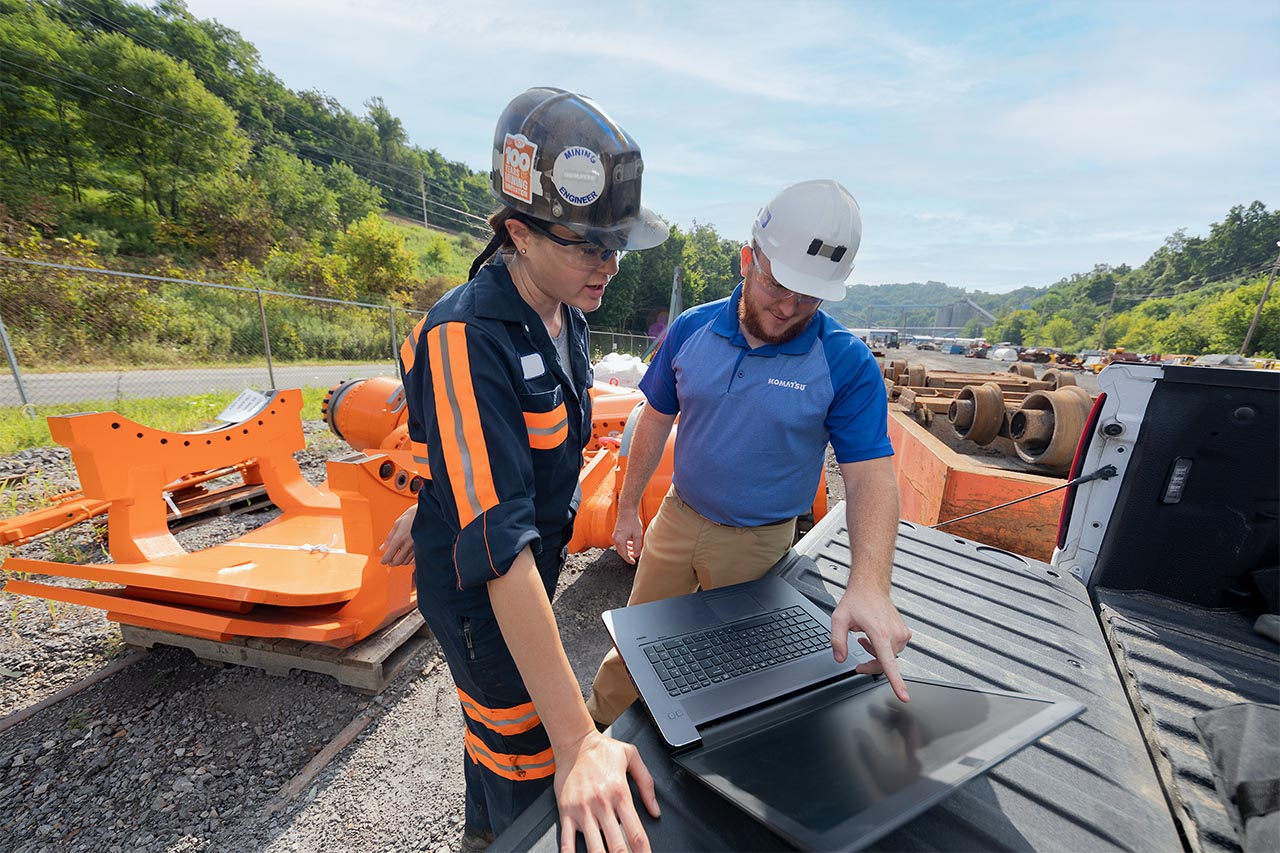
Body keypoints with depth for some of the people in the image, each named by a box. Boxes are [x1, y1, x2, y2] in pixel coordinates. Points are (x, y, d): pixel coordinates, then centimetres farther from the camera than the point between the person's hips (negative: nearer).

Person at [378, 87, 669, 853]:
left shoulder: (566, 314, -3)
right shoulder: (465, 339, -30)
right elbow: (498, 546, -35)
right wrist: (579, 740, -33)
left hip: (535, 566, 8)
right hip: (477, 588, -8)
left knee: (496, 718, 31)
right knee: (531, 773, 12)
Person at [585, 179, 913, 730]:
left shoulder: (847, 365, -16)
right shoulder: (691, 329, -9)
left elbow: (871, 477, -17)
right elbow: (656, 421, 0)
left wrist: (869, 584, -33)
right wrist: (628, 508, 4)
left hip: (756, 541, -1)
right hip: (677, 516, 2)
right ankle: (595, 723, 48)